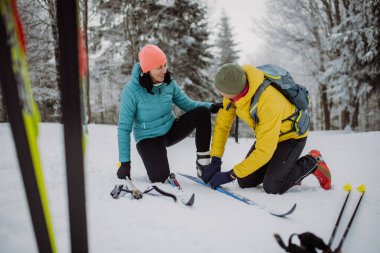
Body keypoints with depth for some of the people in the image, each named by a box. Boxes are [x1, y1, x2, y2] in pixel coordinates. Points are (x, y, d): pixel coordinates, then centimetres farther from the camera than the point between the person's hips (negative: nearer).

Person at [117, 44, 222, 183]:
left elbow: (187, 104, 0)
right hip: (149, 139, -4)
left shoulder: (169, 83, -8)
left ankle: (203, 162, -10)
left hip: (171, 130, 4)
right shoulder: (132, 90, -22)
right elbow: (124, 128, -18)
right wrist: (125, 162, -20)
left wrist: (212, 107, -21)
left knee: (202, 112, -18)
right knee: (159, 177, -26)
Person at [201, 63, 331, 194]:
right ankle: (283, 168, 19)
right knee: (245, 182, -3)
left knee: (272, 187, -19)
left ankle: (313, 162, 4)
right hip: (266, 134, 6)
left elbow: (264, 150, -37)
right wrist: (215, 161, -17)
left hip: (292, 135, -6)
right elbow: (222, 124, -8)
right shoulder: (232, 92, -20)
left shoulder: (268, 102, -41)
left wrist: (231, 175, -31)